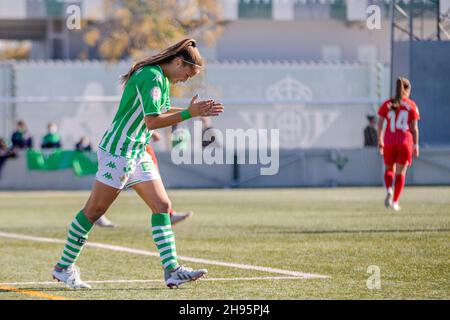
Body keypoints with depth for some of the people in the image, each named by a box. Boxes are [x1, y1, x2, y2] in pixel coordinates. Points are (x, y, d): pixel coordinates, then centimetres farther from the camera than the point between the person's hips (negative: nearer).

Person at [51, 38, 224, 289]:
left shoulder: (162, 79, 13)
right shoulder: (151, 77, -18)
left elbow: (163, 113, 21)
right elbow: (152, 121, -24)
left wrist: (197, 111, 11)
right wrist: (189, 114, -22)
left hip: (137, 153, 10)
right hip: (118, 151, -10)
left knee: (163, 206, 3)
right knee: (94, 210, -4)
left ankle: (172, 270, 1)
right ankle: (64, 268, 5)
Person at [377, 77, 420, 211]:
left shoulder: (387, 104, 4)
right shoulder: (412, 105, 1)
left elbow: (380, 123, 2)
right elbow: (414, 127, -1)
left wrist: (379, 141, 11)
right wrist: (416, 145, 4)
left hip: (389, 142, 1)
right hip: (405, 142, -1)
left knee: (389, 169, 17)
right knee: (400, 172, 8)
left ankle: (389, 190, -11)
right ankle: (395, 202, 4)